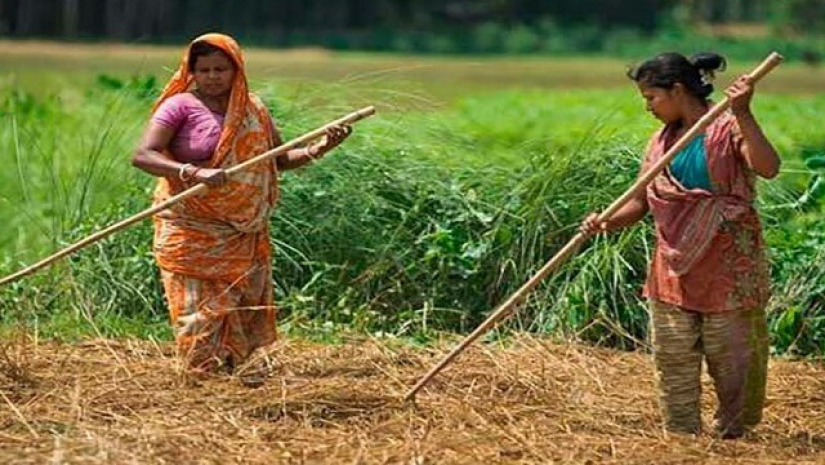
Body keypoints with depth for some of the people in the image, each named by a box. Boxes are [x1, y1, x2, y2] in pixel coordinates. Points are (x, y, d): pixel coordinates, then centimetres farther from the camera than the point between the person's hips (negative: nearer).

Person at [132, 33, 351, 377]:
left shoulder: (254, 110, 10)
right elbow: (143, 156, -17)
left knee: (240, 308, 5)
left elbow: (278, 160, 17)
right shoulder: (181, 107, -6)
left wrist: (318, 149, -2)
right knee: (201, 314, -6)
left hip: (242, 235, 5)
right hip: (192, 231, -5)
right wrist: (194, 172, -31)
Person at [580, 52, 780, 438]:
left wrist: (743, 115, -35)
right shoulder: (662, 141, 12)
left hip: (727, 268, -6)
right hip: (674, 268, 6)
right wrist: (607, 223, -11)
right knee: (674, 363, 7)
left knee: (730, 359, -1)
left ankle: (732, 435, 10)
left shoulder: (729, 129, -7)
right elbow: (640, 202, 9)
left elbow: (768, 168, -26)